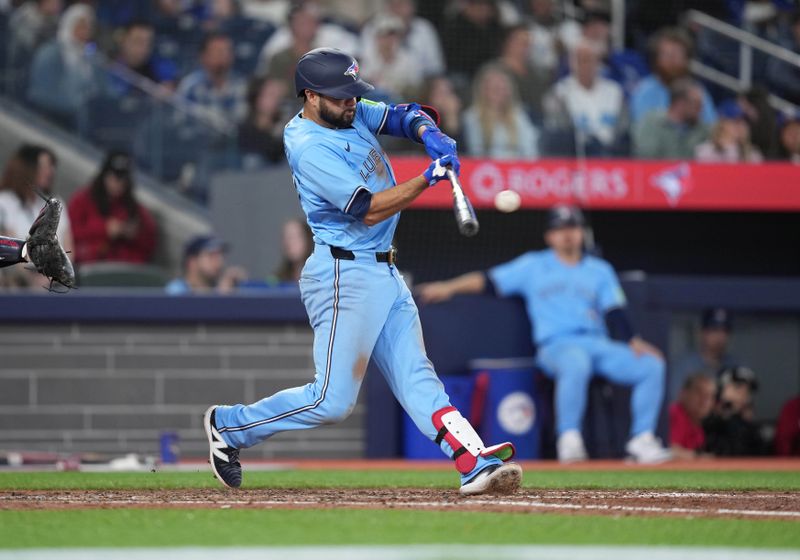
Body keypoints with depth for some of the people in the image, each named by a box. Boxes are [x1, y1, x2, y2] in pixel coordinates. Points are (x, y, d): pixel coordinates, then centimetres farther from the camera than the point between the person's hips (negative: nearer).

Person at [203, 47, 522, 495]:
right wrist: (429, 178, -26)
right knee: (332, 401, -7)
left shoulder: (351, 114, 8)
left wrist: (430, 134, -12)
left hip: (385, 273, 9)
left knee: (417, 380, 1)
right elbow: (369, 210, -22)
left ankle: (476, 464, -8)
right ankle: (229, 426, 9)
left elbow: (404, 116, 11)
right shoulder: (311, 148, -19)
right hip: (345, 276, -9)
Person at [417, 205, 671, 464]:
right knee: (577, 363, -41)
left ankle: (641, 439, -14)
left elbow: (615, 311, 9)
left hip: (599, 344, 4)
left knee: (652, 364, -19)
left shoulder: (600, 270, 21)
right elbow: (490, 280, 8)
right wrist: (450, 287, -7)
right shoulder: (533, 266, 15)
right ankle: (569, 438, -33)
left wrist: (633, 342, -9)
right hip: (556, 345, -4)